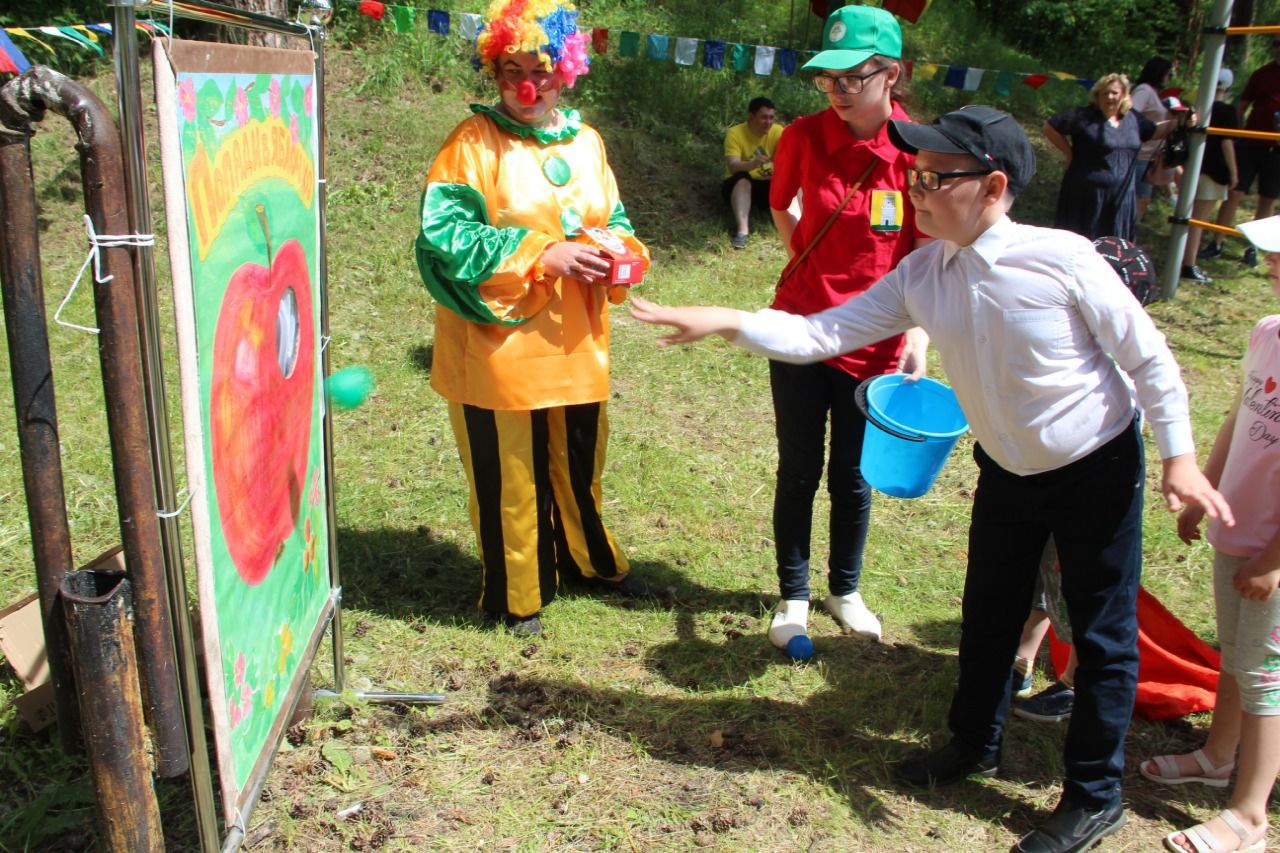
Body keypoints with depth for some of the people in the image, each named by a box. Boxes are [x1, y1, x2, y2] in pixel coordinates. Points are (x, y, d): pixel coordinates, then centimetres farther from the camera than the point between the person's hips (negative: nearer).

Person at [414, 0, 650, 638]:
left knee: (579, 458, 19)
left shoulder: (585, 141, 9)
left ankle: (588, 555, 44)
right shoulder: (475, 141, -9)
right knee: (510, 470, 6)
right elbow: (443, 232, -19)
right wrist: (541, 254, -24)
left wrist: (617, 251, -8)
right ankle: (517, 593, 27)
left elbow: (615, 221, 17)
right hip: (500, 343, -5)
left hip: (576, 343, 6)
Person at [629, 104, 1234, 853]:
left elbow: (1149, 357, -15)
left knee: (1103, 635, 8)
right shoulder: (922, 274, -12)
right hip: (1007, 470, 5)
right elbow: (820, 335, -15)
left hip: (1099, 468, -5)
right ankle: (975, 745, 44)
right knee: (988, 616, 19)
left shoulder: (1062, 258, -26)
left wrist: (1179, 459, -13)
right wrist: (723, 322, -24)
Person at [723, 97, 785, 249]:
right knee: (742, 179, -36)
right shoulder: (735, 133, -14)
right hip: (739, 186, -2)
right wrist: (753, 164, -47)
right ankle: (742, 230, -46)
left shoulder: (777, 131, -6)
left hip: (768, 187, 3)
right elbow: (733, 166, -26)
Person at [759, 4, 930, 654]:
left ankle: (845, 589, 36)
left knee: (853, 476, 14)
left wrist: (919, 340, -16)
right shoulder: (803, 138, -7)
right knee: (799, 472, 10)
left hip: (875, 344, 0)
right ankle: (793, 596, 27)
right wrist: (811, 263, 6)